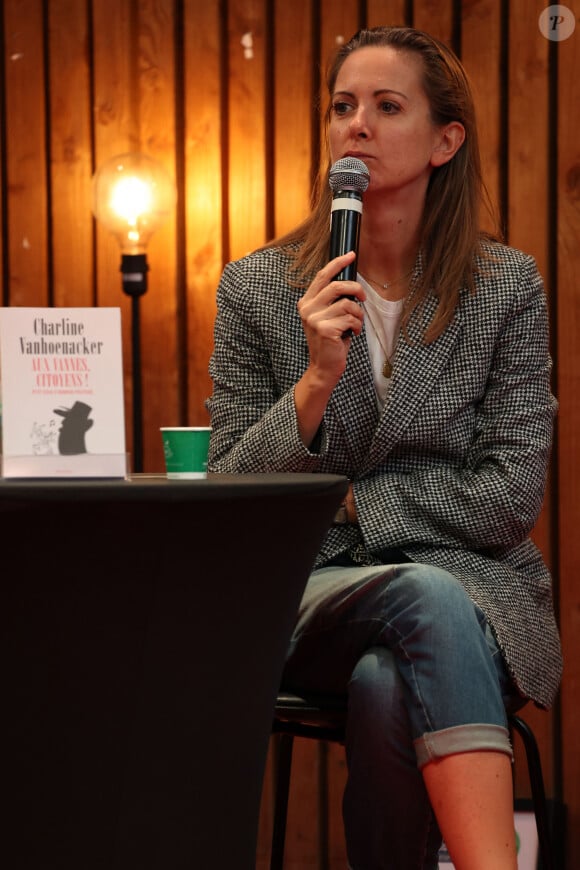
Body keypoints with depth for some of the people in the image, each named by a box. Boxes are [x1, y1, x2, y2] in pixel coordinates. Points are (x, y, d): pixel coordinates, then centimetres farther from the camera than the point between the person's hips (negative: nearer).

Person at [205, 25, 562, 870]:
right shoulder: (258, 287, 5)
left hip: (472, 584, 0)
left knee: (388, 691, -36)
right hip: (305, 594, 0)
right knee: (427, 598, -35)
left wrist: (347, 502, -5)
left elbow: (510, 496, -3)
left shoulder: (508, 287, 3)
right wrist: (316, 382, -14)